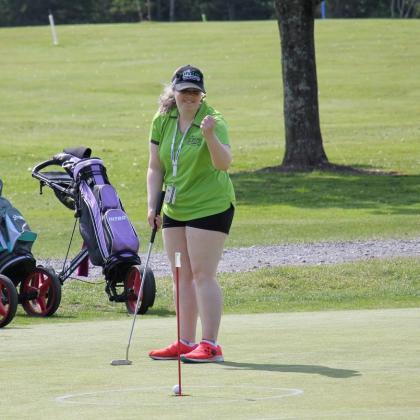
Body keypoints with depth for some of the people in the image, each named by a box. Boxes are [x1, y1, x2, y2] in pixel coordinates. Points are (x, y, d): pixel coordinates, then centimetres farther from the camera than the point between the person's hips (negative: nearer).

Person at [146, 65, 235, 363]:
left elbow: (224, 163, -29)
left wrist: (210, 136, -44)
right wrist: (152, 206, 2)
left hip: (210, 206, -6)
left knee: (203, 275, -10)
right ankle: (186, 342, 16)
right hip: (174, 209, 7)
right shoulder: (162, 121, 2)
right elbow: (156, 168, 9)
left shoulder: (213, 120, -15)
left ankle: (210, 344, -9)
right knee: (182, 277, 9)